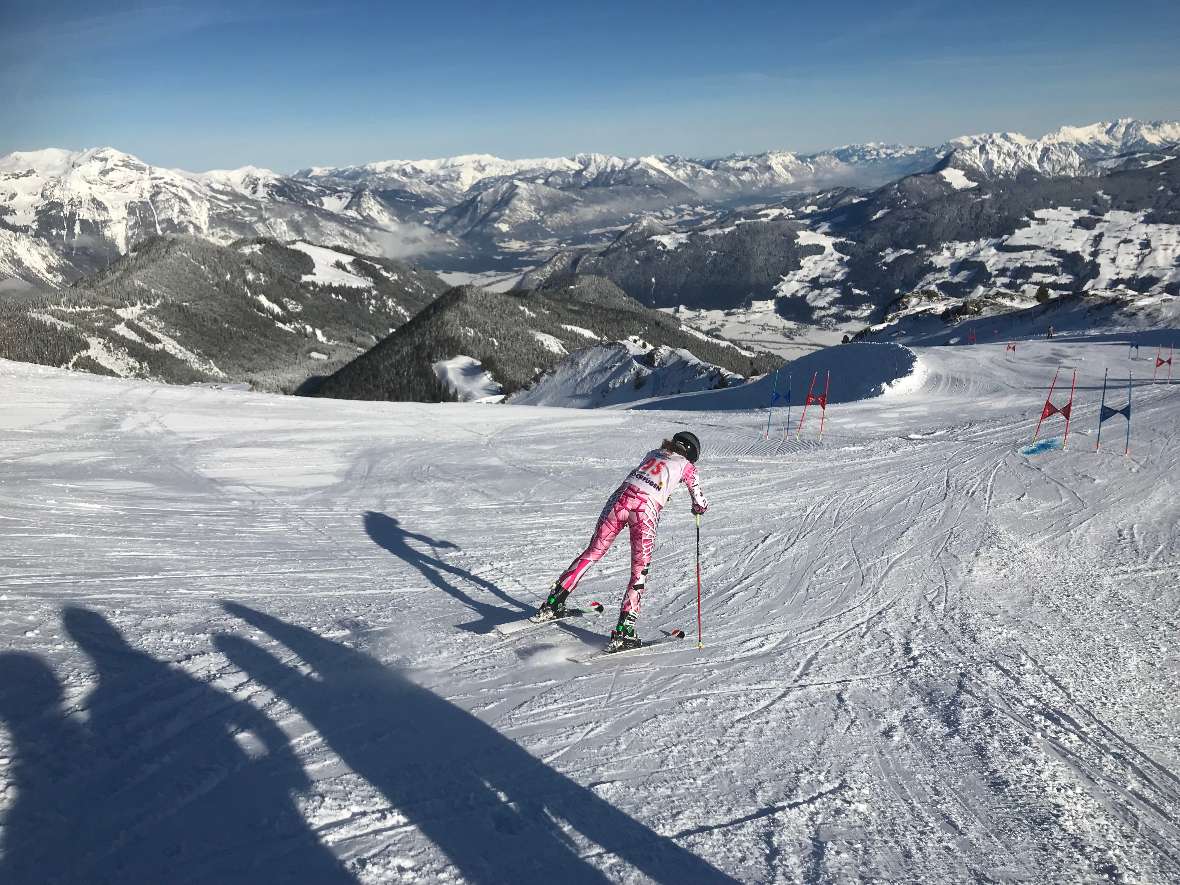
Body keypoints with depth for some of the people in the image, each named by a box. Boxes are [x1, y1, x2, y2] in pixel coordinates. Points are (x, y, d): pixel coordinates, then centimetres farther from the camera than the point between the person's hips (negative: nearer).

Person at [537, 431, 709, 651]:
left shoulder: (653, 453, 27)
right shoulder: (686, 465, 16)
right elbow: (700, 504, 19)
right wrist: (699, 507, 43)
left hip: (622, 497, 4)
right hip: (647, 509, -4)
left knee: (593, 551, 14)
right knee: (640, 571, 7)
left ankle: (552, 605, 13)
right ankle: (623, 630, -1)